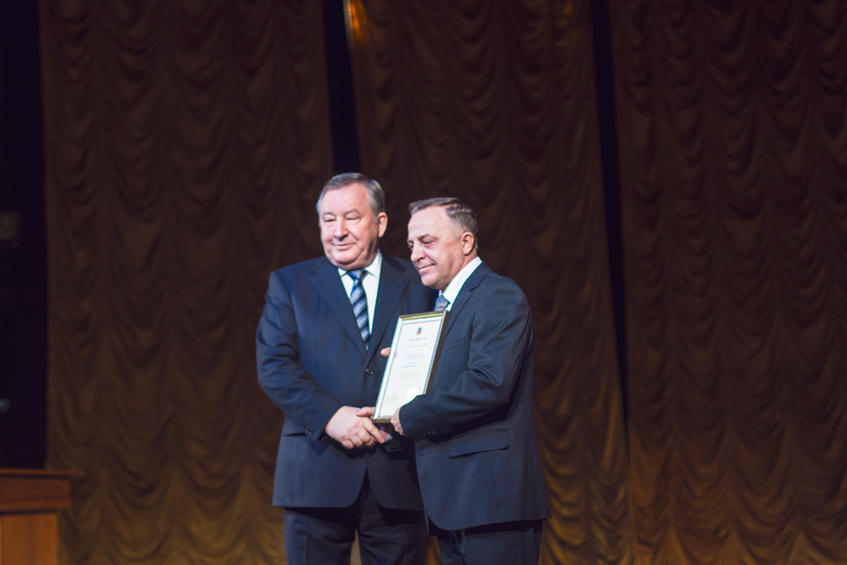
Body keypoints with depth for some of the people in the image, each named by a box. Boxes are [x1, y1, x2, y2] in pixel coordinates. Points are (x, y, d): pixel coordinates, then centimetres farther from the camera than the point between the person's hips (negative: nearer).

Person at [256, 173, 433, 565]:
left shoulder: (418, 285, 11)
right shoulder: (289, 284, 9)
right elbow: (273, 366, -1)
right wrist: (329, 415, -15)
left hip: (397, 476, 1)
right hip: (317, 476, -1)